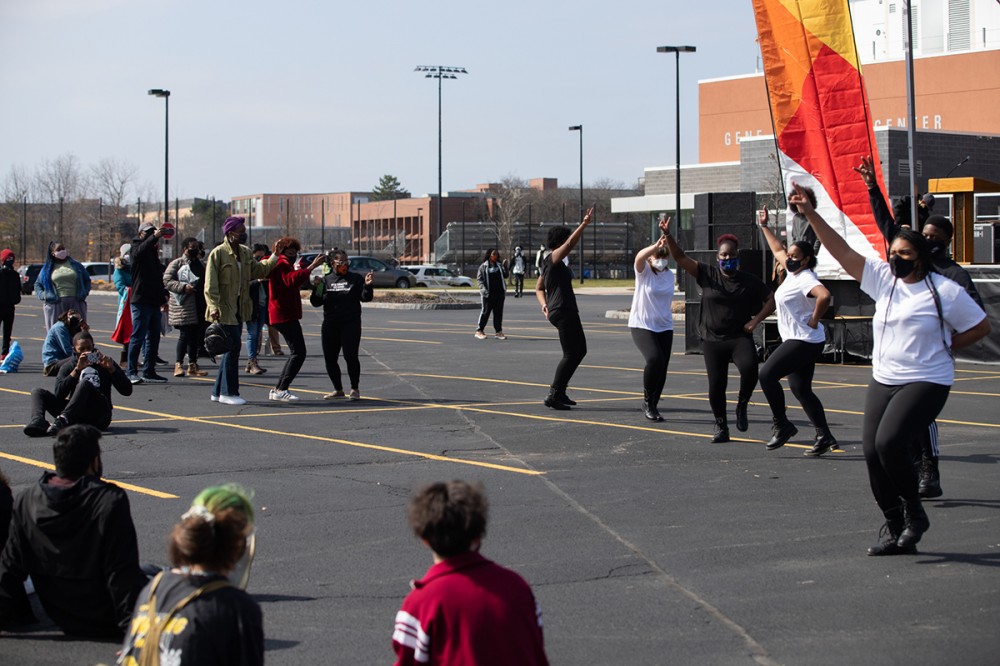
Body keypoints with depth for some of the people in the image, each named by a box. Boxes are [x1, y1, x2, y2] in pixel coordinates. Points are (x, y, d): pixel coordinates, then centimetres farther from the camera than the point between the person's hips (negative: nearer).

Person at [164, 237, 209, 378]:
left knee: (195, 336, 7)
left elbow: (205, 282, 31)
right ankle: (178, 364, -3)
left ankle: (193, 365, 13)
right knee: (185, 334, -10)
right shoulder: (176, 263, -2)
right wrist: (183, 287, -21)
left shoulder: (200, 264, 21)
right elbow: (167, 281, -11)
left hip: (198, 306, 7)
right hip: (183, 307, -7)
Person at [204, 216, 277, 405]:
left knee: (231, 349, 10)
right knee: (233, 347, -11)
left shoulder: (246, 253, 11)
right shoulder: (218, 253, -12)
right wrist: (214, 307, -24)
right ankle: (228, 392, -4)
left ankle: (218, 391, 19)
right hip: (224, 309, -8)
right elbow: (210, 285, -15)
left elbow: (258, 271, 13)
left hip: (238, 308, 8)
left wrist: (274, 257, 6)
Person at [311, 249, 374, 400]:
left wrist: (367, 286, -22)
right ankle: (338, 390, 18)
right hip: (330, 324, 3)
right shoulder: (325, 280, 8)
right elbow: (316, 303, 7)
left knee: (350, 356, -12)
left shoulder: (355, 279, 2)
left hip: (351, 324, -3)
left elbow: (365, 298, -4)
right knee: (329, 358, 4)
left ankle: (355, 389, 4)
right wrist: (316, 289, -11)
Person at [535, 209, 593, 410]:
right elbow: (570, 243, -27)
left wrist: (544, 303, 8)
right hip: (563, 311, -11)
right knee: (571, 354, -9)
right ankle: (553, 396, -9)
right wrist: (584, 225, -33)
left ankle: (559, 392, 20)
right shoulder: (553, 258, -10)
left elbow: (539, 288, 24)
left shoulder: (549, 263, 20)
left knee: (579, 350, 17)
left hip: (566, 312, 11)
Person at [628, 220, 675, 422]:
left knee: (662, 368, 4)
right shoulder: (644, 271, -8)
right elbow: (639, 257, -30)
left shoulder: (669, 275, 9)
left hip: (664, 327, 6)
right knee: (655, 359, -26)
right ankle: (648, 400, -9)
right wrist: (656, 246, -47)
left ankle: (652, 407, 20)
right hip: (641, 326, -6)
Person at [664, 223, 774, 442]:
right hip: (712, 340, 1)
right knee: (716, 385, 1)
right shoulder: (707, 274, 2)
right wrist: (667, 235, -16)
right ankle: (721, 427, 22)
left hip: (740, 338, -1)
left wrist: (756, 320, -5)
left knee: (749, 368, -28)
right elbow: (680, 257, -3)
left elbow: (771, 300, 9)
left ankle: (742, 406, -1)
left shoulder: (749, 281, 4)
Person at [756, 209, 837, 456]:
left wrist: (814, 320, -25)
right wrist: (764, 226, 32)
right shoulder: (793, 273, 11)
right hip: (798, 341, 10)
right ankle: (824, 436, 10)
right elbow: (777, 250, 28)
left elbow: (824, 295, -37)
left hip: (804, 341, -10)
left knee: (767, 374, -13)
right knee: (800, 389, 9)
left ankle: (782, 425, -5)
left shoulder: (806, 279, -17)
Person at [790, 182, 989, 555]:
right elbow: (842, 252, 2)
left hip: (926, 382, -6)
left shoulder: (945, 292, -7)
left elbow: (980, 326, 3)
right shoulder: (882, 279, 6)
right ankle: (896, 532, 10)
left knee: (889, 443, -24)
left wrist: (944, 347, -2)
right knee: (872, 453, -2)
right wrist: (811, 214, -4)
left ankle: (914, 514, -1)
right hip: (883, 381, 6)